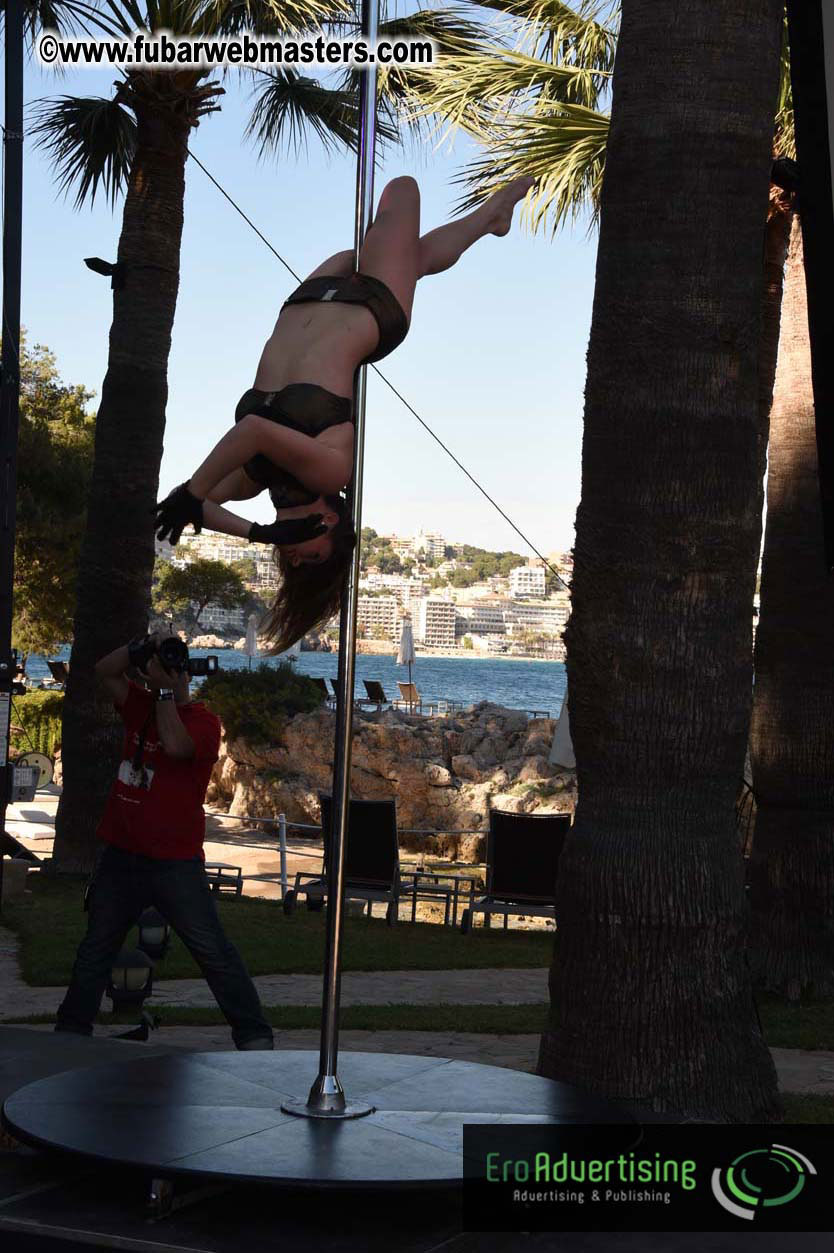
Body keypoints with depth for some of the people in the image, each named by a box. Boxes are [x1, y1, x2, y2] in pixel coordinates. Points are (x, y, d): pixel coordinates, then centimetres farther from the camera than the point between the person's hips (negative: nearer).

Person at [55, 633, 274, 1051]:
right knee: (96, 946, 16)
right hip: (121, 855, 7)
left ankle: (253, 1034, -1)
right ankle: (72, 1028, 28)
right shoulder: (143, 707, 10)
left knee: (212, 949, -6)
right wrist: (140, 648, -3)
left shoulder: (202, 720, -9)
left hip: (174, 863, -6)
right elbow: (105, 670, 13)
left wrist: (167, 691, -18)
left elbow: (175, 745, -28)